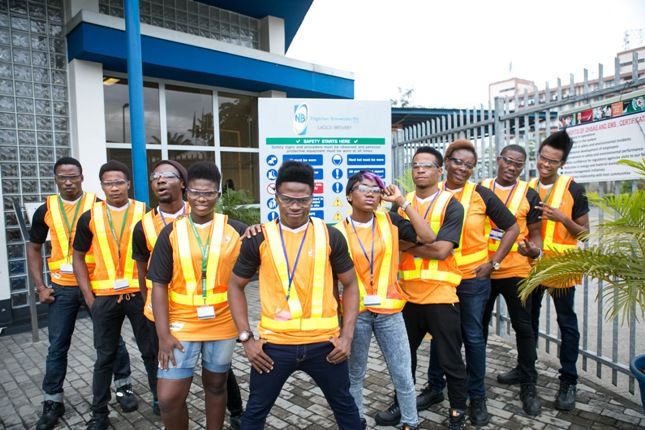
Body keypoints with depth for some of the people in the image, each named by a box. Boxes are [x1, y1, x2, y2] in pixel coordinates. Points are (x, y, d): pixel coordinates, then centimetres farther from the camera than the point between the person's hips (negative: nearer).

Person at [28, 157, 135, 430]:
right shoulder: (46, 210, 3)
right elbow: (33, 248, 11)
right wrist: (40, 286, 3)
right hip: (61, 288, 3)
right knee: (57, 346, 10)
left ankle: (123, 385, 26)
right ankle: (52, 402, 26)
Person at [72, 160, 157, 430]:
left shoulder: (144, 212, -3)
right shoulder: (90, 217, 1)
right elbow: (78, 258, 7)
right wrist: (88, 296, 0)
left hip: (139, 294, -1)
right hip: (104, 297, 2)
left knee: (151, 352, 9)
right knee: (105, 357, 13)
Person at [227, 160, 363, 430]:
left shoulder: (330, 236, -4)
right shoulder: (259, 239, -5)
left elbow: (350, 285, 4)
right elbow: (236, 286, 4)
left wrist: (347, 336, -3)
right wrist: (246, 337, -3)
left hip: (324, 342, 1)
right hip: (274, 344, 0)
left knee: (344, 405, 21)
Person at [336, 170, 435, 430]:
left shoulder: (390, 221, -2)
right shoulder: (339, 231, -5)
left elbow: (428, 237, -11)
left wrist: (402, 201, -10)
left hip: (389, 311, 1)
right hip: (356, 312, 0)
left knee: (403, 375, 7)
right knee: (355, 374, 15)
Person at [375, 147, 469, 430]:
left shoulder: (452, 206, -7)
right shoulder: (402, 202, 7)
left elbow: (441, 250, -18)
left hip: (441, 293, -4)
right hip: (408, 292, 5)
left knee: (450, 358, 9)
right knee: (403, 353, 18)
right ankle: (402, 403, 38)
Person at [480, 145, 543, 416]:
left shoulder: (529, 194, -1)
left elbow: (535, 233, 3)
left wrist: (536, 250, -18)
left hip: (515, 271, -1)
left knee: (523, 327, 5)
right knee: (478, 325, 14)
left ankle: (528, 385, 21)